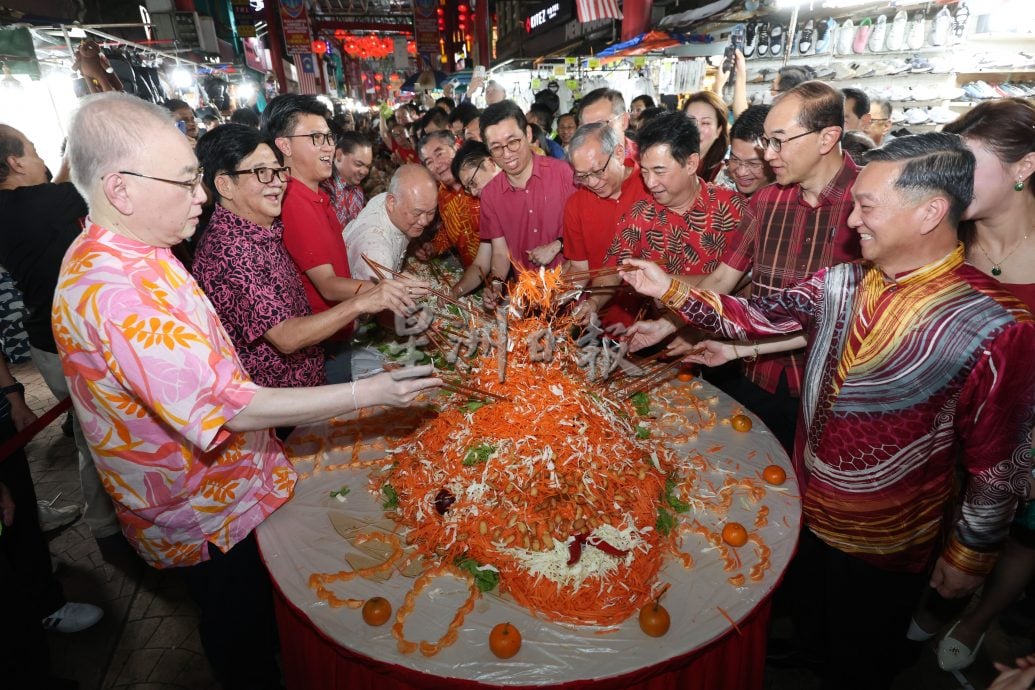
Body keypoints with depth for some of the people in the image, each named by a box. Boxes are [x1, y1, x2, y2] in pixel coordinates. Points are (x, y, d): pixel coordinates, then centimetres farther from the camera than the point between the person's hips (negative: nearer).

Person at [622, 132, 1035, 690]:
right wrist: (670, 290, -10)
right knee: (809, 630, 30)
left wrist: (971, 554, -7)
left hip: (884, 544, -4)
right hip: (808, 511, 5)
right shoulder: (841, 284, -7)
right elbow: (757, 316, -2)